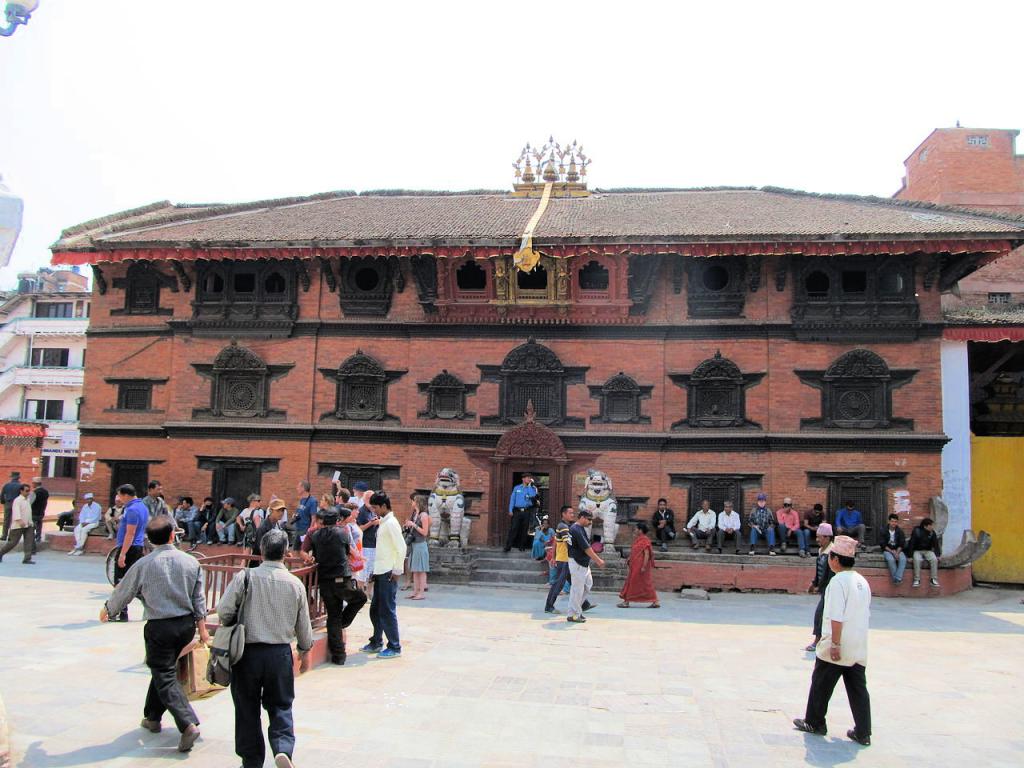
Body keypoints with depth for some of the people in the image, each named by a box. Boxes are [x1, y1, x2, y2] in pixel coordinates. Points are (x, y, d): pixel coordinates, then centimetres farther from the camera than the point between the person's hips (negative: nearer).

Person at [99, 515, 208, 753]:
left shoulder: (143, 565, -11)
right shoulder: (190, 561, -2)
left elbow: (123, 592, 3)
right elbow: (199, 598, 2)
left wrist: (107, 610, 23)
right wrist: (202, 627, 9)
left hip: (159, 627, -4)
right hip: (186, 624, 5)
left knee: (165, 676, 0)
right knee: (163, 669, 23)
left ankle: (188, 724, -14)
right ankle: (152, 717, 35)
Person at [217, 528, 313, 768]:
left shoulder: (246, 577, -9)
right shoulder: (295, 584, -3)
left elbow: (224, 610, -9)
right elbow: (303, 623, 5)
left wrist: (232, 628, 13)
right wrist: (305, 651, 21)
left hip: (248, 652, -1)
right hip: (280, 652, 1)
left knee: (247, 709, 14)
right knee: (280, 706, 13)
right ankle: (283, 749, -8)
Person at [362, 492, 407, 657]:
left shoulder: (391, 523, -14)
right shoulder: (383, 522, 14)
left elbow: (401, 548, -18)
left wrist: (397, 571, -16)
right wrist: (376, 571, 15)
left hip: (388, 574, -9)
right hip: (380, 572, 9)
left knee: (387, 611, -3)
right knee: (375, 609, 16)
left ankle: (394, 647, 6)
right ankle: (377, 642, 29)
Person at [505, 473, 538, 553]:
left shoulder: (532, 488, 12)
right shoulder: (517, 488, 11)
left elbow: (533, 496, -6)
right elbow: (512, 499, 8)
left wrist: (530, 485, -10)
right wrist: (510, 510, -1)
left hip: (526, 511, 1)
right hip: (517, 511, -1)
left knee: (524, 530, 4)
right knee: (513, 529, -7)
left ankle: (522, 547, 12)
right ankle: (508, 547, -8)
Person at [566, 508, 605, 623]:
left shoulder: (580, 528, 13)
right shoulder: (576, 530, -20)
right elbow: (586, 548, -21)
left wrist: (597, 559, 18)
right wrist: (598, 561, -15)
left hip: (584, 563, 10)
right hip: (577, 563, -10)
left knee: (588, 584, 16)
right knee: (578, 588, -4)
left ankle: (577, 608, 24)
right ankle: (573, 615, 5)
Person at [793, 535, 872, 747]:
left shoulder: (838, 581, -18)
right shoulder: (862, 581, 8)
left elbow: (836, 617, -22)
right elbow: (866, 612, 15)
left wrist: (835, 644, -19)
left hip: (837, 647, -7)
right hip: (859, 648, 7)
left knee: (821, 684, 9)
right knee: (858, 688, 11)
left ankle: (814, 723, 21)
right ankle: (863, 733, 13)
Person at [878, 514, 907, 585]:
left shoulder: (900, 531, 3)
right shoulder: (883, 531, -4)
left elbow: (902, 544, 1)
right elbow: (882, 544, -6)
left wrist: (897, 552, -16)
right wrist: (892, 552, -17)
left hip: (898, 550, 2)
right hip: (887, 550, -2)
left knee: (903, 559, -30)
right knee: (891, 559, -35)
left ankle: (898, 578, -35)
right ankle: (895, 579, -27)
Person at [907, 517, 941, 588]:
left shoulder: (932, 533, -2)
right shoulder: (916, 532, -14)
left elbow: (936, 545, 6)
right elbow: (911, 544, -13)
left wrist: (937, 555, -6)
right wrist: (910, 556, -16)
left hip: (928, 551, 3)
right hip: (917, 551, -3)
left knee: (934, 559, -27)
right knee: (917, 560, -34)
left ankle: (934, 580, -20)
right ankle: (917, 580, -27)